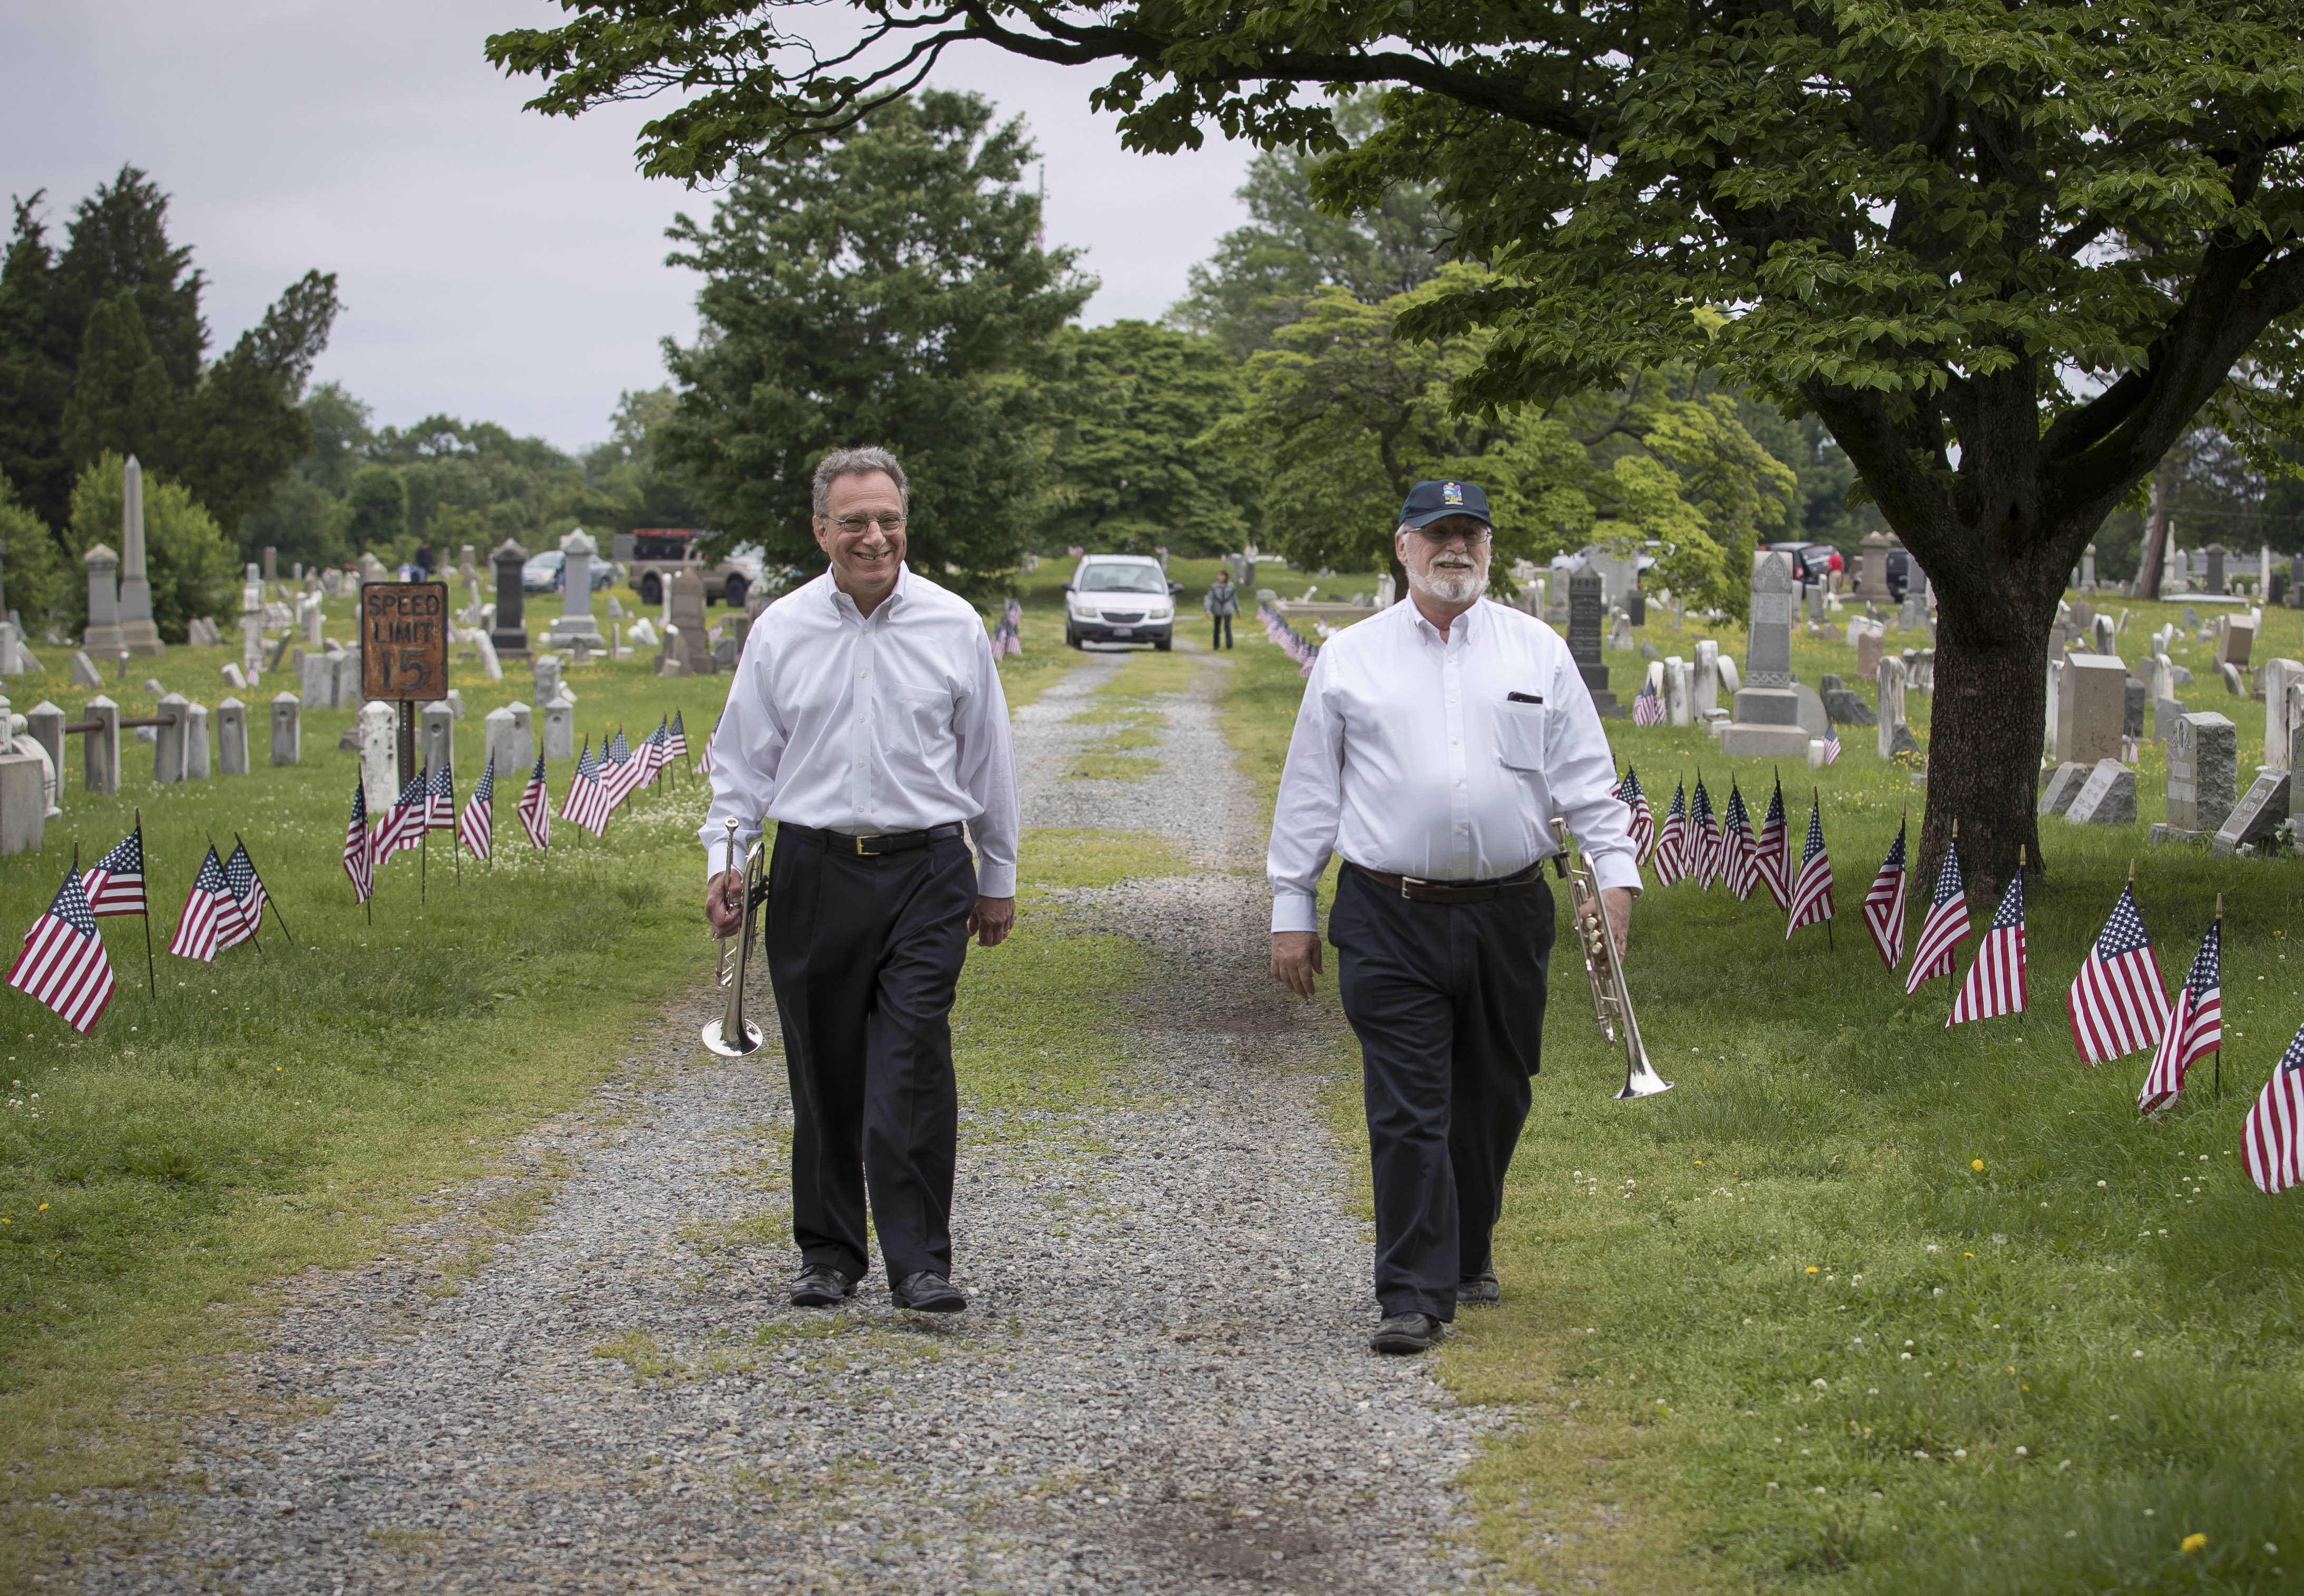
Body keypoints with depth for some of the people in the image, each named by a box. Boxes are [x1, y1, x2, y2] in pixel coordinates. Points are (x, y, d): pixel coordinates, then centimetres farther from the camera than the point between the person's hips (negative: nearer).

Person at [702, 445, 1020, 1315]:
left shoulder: (954, 626, 4)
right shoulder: (782, 630, 5)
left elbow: (987, 760, 11)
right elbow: (743, 756, 9)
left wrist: (997, 878, 14)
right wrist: (724, 858, -3)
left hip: (924, 869, -1)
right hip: (814, 871, 2)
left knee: (914, 1073, -10)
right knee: (824, 1076, 7)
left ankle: (920, 1262, -6)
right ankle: (829, 1253, 19)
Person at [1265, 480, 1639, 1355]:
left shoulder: (1538, 650, 9)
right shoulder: (1349, 657, 7)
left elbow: (1584, 773, 8)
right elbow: (1309, 789, 9)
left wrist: (1615, 870, -4)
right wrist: (1291, 909, 6)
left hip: (1508, 914, 2)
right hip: (1391, 921, -2)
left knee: (1493, 1100, 12)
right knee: (1407, 1111, -7)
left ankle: (1469, 1253, 32)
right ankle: (1415, 1295, -5)